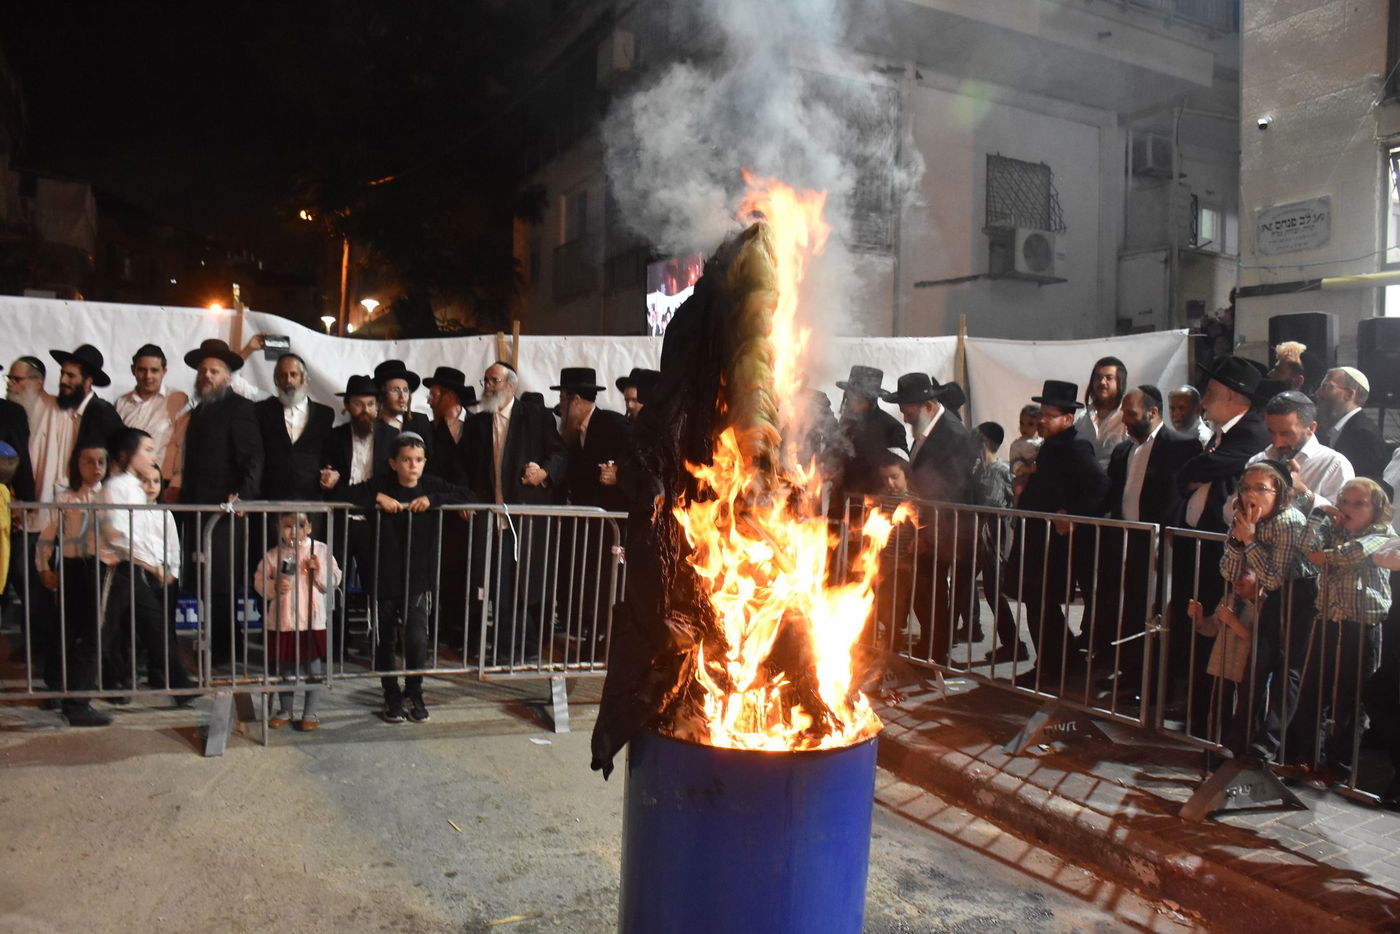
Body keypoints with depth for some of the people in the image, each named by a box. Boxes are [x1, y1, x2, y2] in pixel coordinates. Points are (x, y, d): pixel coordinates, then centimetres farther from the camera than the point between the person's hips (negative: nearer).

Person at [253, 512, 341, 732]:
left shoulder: (320, 550, -1)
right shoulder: (273, 555, 0)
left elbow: (334, 581, 1)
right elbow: (259, 581, 4)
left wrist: (319, 572, -17)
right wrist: (274, 587, -15)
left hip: (312, 621, -1)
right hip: (282, 621, 1)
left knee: (313, 669, 6)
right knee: (283, 670, 15)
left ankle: (310, 713, 19)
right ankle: (285, 711, 32)